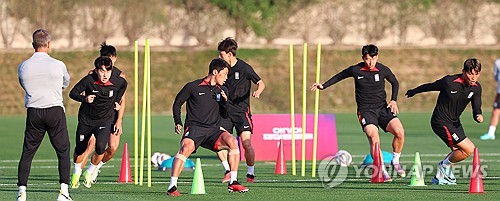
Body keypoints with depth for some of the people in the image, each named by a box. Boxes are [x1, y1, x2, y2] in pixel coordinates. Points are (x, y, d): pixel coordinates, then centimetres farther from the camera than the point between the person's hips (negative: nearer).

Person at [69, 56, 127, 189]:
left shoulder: (117, 82, -15)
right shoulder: (89, 80, -21)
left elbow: (124, 85, 11)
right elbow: (73, 93, -15)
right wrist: (84, 98, -32)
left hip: (105, 120, 0)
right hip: (86, 119, 0)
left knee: (100, 147, -21)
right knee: (80, 148, 11)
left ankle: (89, 173, 6)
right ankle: (77, 173, 41)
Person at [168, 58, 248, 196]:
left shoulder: (222, 91, 15)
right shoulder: (193, 87, 1)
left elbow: (224, 116, 19)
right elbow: (177, 103, 12)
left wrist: (225, 101, -2)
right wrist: (178, 123, -2)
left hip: (213, 130, 4)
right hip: (194, 128, -4)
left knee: (232, 141, -22)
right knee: (186, 147, -34)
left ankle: (233, 183, -15)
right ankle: (172, 187, -31)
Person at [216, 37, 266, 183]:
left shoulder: (244, 68, -8)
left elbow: (261, 83, -6)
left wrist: (257, 92, -25)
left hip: (242, 110, -4)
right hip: (226, 110, 4)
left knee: (246, 143, -14)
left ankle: (251, 173, 4)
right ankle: (228, 171, 5)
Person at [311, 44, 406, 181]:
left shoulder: (383, 70, -1)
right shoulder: (355, 70, -4)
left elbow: (395, 83, 17)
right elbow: (340, 76, 15)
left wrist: (393, 100, 5)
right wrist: (323, 86, 12)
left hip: (382, 108, 2)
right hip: (365, 110, -2)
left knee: (399, 132, -19)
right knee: (374, 138, -27)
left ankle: (395, 161, 6)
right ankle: (382, 172, -21)